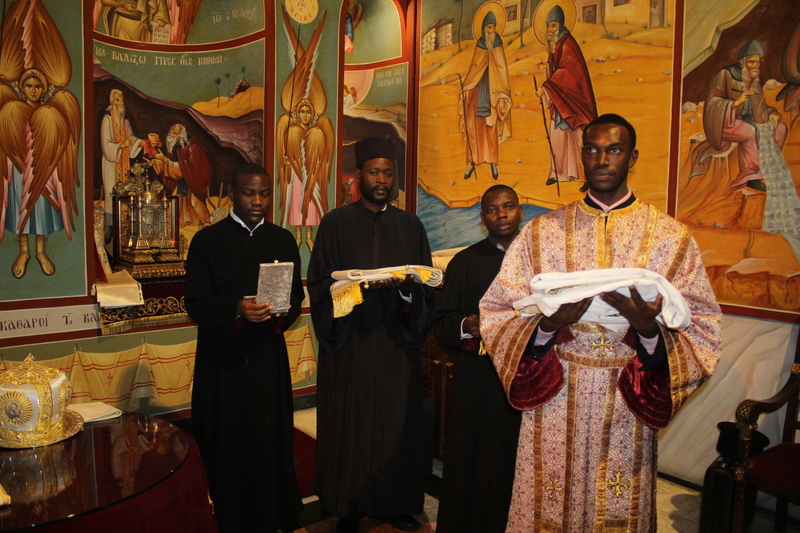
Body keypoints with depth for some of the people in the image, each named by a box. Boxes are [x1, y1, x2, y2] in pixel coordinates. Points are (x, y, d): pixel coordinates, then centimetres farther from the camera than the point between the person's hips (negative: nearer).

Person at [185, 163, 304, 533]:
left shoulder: (283, 241, 9)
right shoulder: (207, 240, 0)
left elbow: (297, 297, 9)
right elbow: (195, 302, -5)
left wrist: (282, 312, -13)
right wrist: (235, 311, -22)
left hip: (268, 356, 2)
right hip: (222, 358, -2)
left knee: (269, 442, 5)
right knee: (226, 445, 4)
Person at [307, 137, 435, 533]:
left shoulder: (411, 226, 10)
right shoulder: (336, 224, 2)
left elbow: (426, 287, 6)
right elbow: (320, 284, -2)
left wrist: (404, 288, -15)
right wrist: (357, 286, -19)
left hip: (396, 344, 2)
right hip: (349, 344, -2)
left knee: (397, 424, 7)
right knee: (350, 425, 3)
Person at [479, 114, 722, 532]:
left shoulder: (671, 237, 1)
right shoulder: (543, 232, 3)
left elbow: (701, 330, -2)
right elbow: (496, 312, -1)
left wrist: (650, 329, -22)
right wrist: (548, 325, -19)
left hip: (628, 409, 0)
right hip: (554, 407, 0)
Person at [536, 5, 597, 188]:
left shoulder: (567, 43, -13)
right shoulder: (554, 44, 13)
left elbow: (567, 70, -25)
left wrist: (545, 87, -32)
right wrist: (547, 67, 3)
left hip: (571, 99, -8)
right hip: (559, 99, 8)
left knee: (576, 135, -7)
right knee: (557, 134, 8)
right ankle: (559, 172, 16)